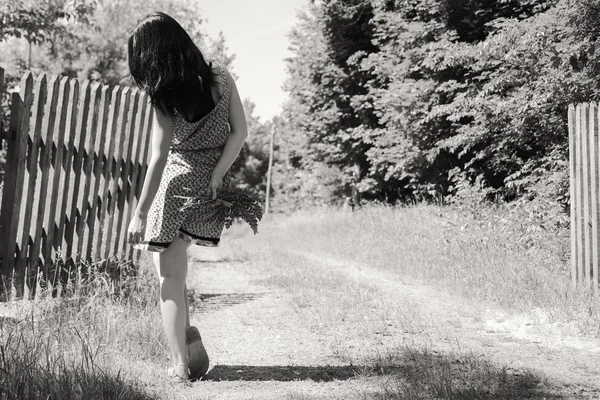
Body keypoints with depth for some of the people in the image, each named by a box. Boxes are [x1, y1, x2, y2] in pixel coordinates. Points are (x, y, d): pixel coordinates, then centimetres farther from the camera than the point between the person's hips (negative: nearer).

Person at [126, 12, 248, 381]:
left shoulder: (165, 98, -13)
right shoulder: (221, 78, -2)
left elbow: (158, 158, -16)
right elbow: (240, 132, -5)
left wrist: (140, 213, -12)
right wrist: (216, 178, -5)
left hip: (178, 183, -5)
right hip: (213, 186, 5)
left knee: (169, 275, 5)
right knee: (176, 261, 25)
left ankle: (181, 364, 6)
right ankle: (188, 333, 16)